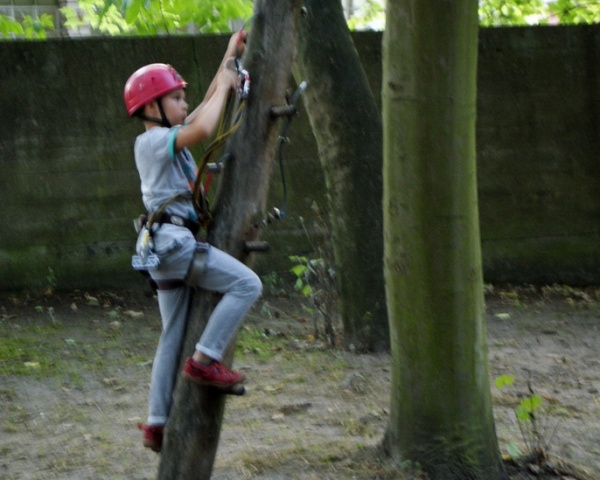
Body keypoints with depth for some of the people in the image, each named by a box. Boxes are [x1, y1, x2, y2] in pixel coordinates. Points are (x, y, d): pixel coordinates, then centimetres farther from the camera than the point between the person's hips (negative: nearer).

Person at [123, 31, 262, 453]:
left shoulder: (167, 139, 21)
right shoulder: (152, 140, -8)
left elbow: (203, 114, 30)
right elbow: (204, 128, -24)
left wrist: (228, 62, 27)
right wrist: (225, 84, -10)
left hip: (171, 246, 10)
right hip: (173, 239, -10)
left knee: (173, 337, 12)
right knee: (246, 284, -16)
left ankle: (157, 425, 14)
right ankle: (205, 360, -16)